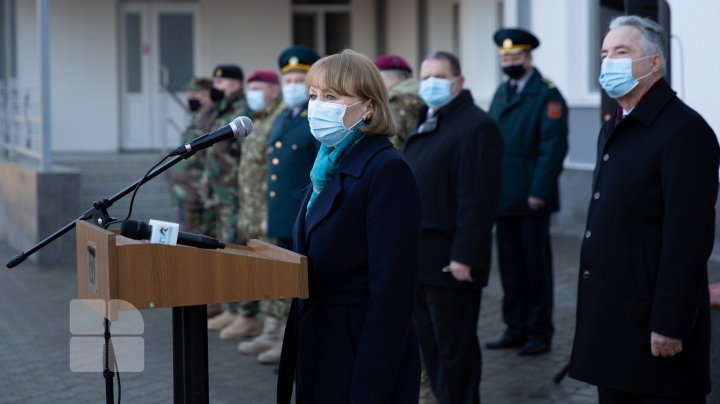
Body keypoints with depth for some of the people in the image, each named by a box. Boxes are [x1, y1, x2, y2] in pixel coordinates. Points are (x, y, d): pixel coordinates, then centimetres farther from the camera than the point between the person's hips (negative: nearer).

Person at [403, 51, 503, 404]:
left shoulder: (476, 126, -12)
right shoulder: (425, 125, 17)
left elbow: (477, 200, -19)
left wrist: (465, 256, -23)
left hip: (451, 261, -9)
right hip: (421, 259, 9)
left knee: (455, 350, -2)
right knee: (431, 348, 14)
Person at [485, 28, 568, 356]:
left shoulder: (547, 95, -7)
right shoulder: (501, 93, 16)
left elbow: (553, 147, -14)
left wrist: (539, 192, -19)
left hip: (531, 200, -7)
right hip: (503, 198, 7)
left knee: (536, 268, 1)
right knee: (510, 267, 11)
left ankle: (540, 334, 8)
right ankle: (516, 329, 19)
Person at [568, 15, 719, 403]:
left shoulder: (684, 131, -13)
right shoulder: (613, 130, 16)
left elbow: (688, 237, -19)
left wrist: (670, 324, -21)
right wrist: (595, 309, 15)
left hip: (653, 322, -9)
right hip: (609, 319, 9)